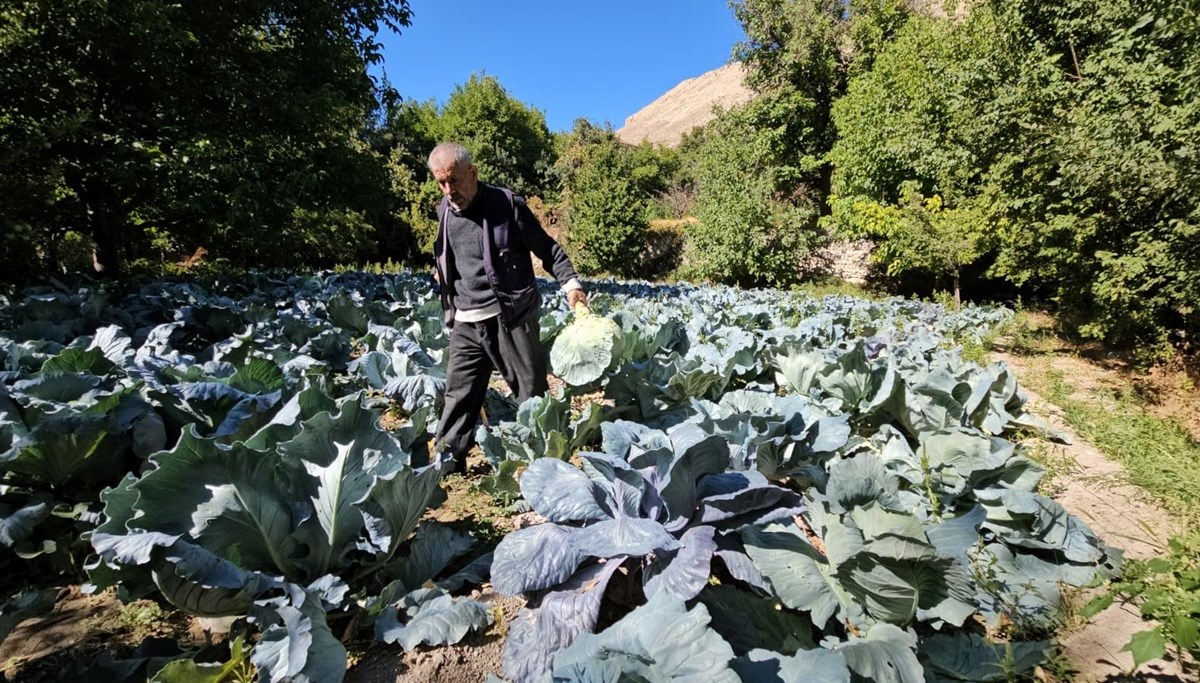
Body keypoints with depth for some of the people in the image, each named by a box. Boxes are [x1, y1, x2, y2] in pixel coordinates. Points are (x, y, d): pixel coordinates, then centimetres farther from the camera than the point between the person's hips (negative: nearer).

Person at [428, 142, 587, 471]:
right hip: (466, 323, 5)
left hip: (512, 317, -5)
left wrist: (571, 283, -17)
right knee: (459, 392, 8)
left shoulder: (506, 203, -9)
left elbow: (546, 247, -7)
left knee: (532, 390, 5)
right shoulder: (444, 212, 9)